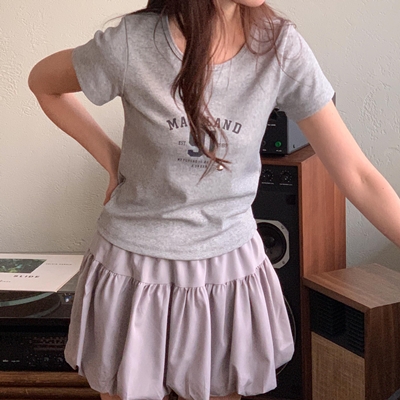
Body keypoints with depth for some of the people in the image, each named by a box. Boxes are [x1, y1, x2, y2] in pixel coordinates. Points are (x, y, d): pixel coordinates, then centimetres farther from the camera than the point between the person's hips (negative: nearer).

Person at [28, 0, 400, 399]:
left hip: (230, 268, 2)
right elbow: (43, 82, 2)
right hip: (135, 269, -1)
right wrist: (112, 159, -4)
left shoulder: (282, 48, -12)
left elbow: (356, 174, -12)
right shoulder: (131, 44, -17)